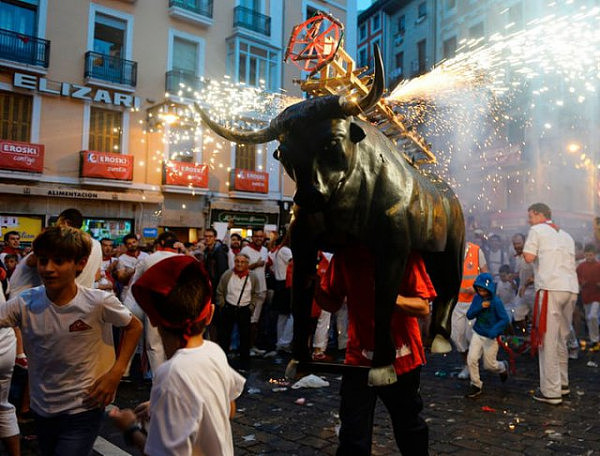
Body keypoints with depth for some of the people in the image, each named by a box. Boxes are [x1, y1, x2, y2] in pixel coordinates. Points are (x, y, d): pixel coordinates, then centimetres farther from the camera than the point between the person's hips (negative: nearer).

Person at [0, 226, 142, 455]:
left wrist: (116, 373, -11)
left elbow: (134, 327, -5)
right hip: (41, 408, 4)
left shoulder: (99, 302, -18)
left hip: (83, 409, -4)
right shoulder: (25, 303, -10)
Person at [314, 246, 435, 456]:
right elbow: (332, 303, 2)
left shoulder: (407, 255, -13)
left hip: (402, 358, -1)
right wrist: (314, 286, -18)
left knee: (409, 430, 21)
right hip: (359, 357, 1)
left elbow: (424, 308, -13)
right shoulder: (345, 255, -6)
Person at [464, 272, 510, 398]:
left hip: (491, 337, -4)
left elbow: (505, 319, -17)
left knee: (489, 365, 8)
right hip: (477, 334, 4)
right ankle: (476, 385, 10)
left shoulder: (496, 301, -16)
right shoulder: (477, 298, -2)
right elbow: (469, 315, -5)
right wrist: (480, 306, -21)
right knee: (471, 359, -8)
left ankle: (503, 367, 43)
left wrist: (494, 330, -31)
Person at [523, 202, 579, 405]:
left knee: (548, 340, -5)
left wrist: (526, 250, 15)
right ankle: (562, 383, 26)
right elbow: (570, 262, 24)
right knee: (561, 338, 18)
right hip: (571, 289, 7)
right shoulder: (566, 236, 23)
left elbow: (529, 257, -5)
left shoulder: (537, 230, 3)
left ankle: (551, 392, -4)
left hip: (551, 288, -7)